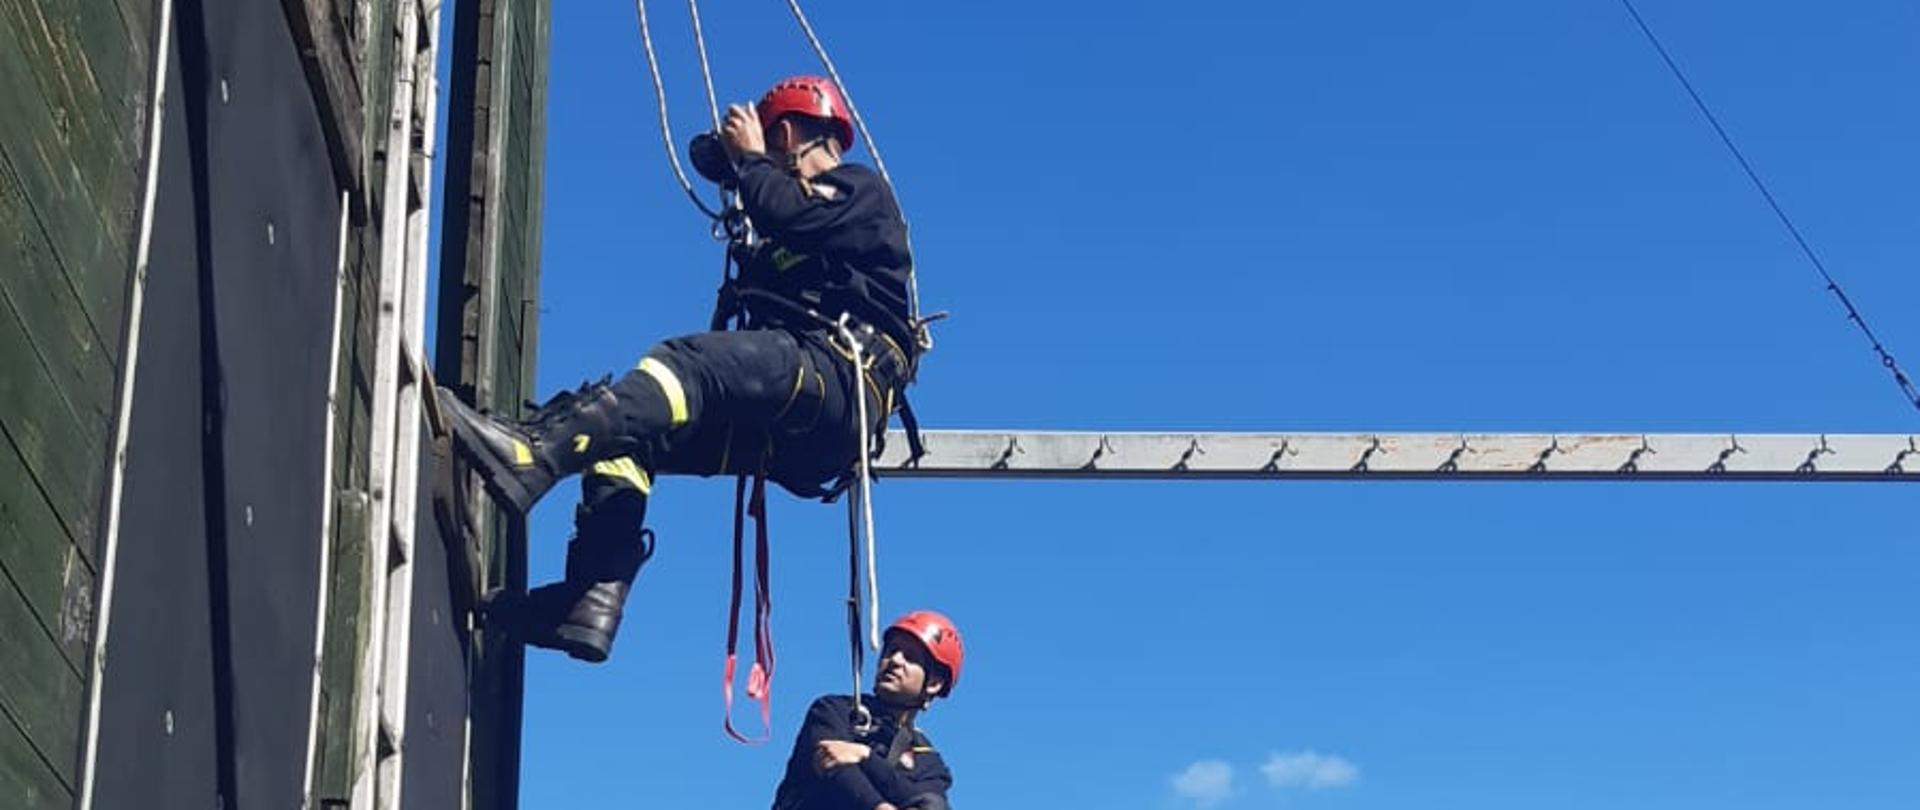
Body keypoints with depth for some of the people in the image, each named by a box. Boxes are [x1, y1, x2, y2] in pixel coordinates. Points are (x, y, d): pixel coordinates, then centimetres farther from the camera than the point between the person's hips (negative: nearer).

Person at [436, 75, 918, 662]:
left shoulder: (860, 191, 14)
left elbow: (788, 216, -9)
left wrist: (748, 158, 8)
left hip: (843, 376, -9)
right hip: (785, 434, 9)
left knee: (689, 363, -33)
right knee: (626, 432, -7)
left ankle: (533, 454, -55)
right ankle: (593, 598, -26)